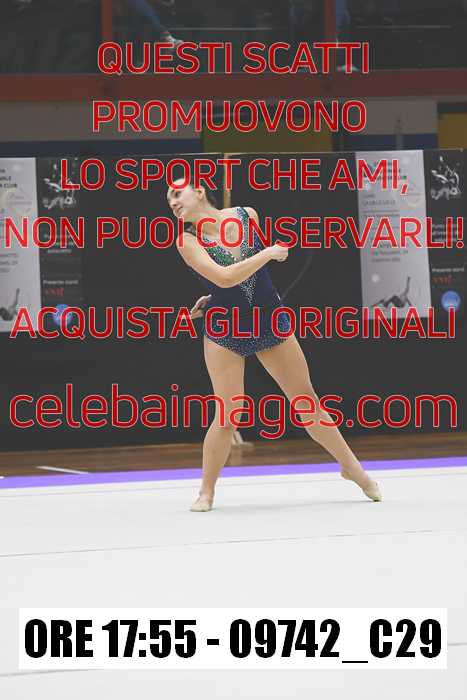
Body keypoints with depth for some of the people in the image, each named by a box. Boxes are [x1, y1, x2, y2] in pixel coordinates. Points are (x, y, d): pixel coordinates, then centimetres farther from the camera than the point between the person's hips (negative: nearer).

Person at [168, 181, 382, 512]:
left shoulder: (248, 216, -5)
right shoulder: (188, 241, -14)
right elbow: (224, 277, -28)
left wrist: (219, 295, 6)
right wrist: (270, 252, -22)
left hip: (270, 320, 3)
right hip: (225, 332, -3)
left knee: (307, 400, 9)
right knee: (227, 417, -8)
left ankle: (351, 466, 24)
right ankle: (206, 492, 10)